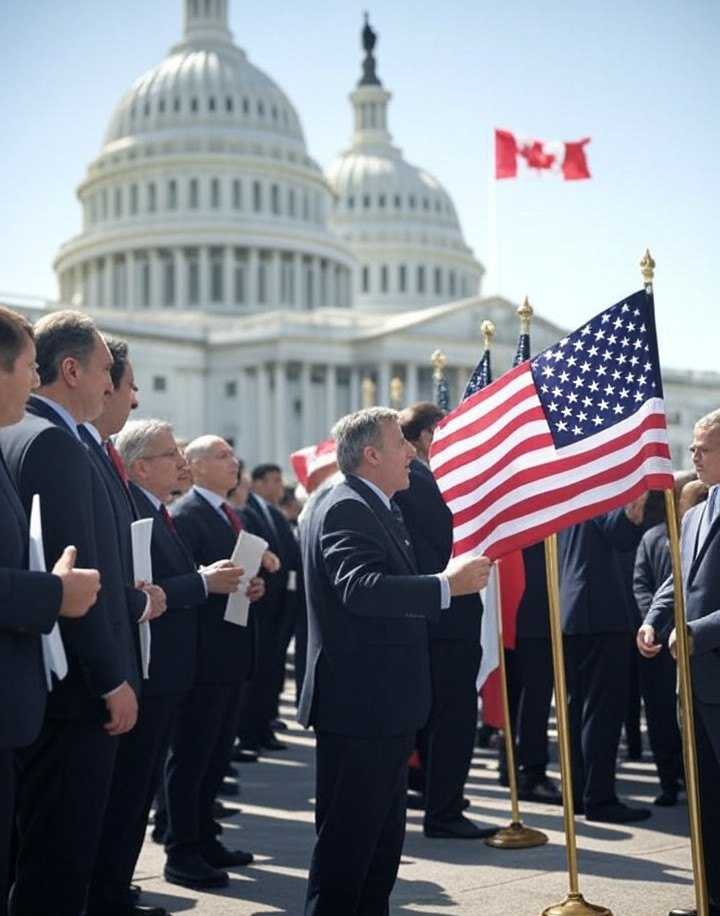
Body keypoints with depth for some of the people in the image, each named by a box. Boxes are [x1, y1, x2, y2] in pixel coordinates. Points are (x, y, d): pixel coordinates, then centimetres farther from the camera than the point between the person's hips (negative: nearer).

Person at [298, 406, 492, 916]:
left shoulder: (376, 508, 17)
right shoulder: (346, 509, -16)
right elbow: (359, 588, -32)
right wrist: (446, 586, -34)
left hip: (385, 705, 11)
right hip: (359, 705, -11)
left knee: (384, 835, 18)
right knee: (348, 836, -5)